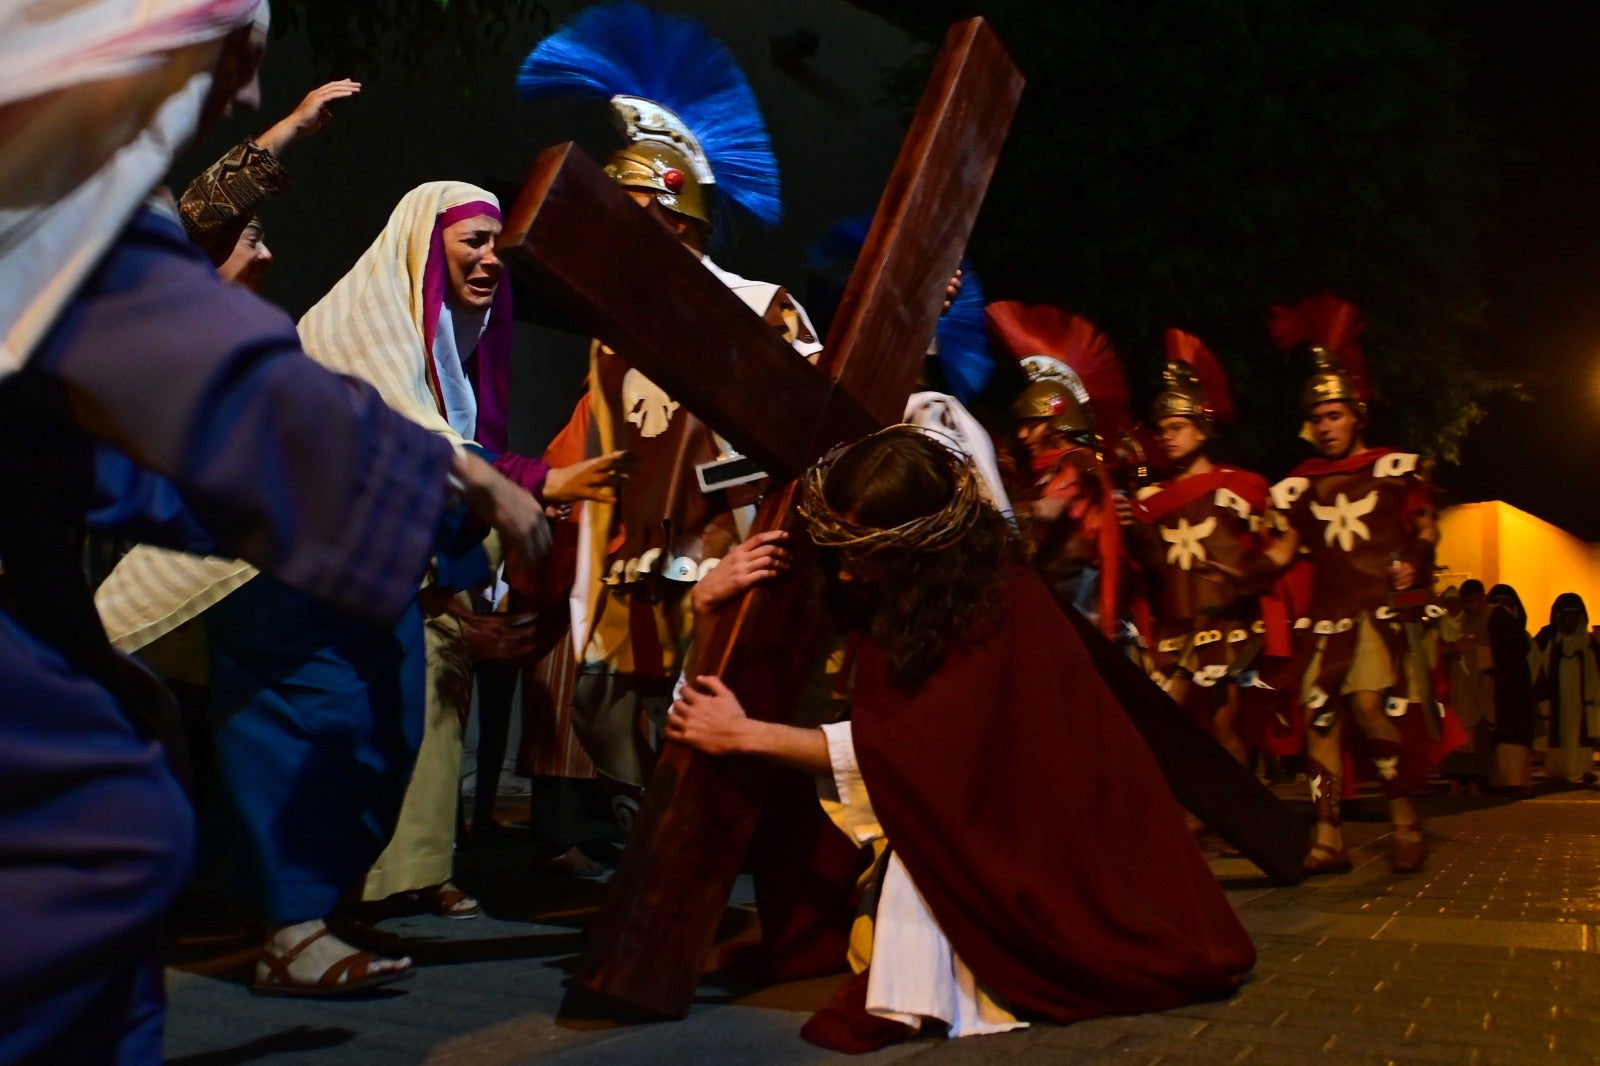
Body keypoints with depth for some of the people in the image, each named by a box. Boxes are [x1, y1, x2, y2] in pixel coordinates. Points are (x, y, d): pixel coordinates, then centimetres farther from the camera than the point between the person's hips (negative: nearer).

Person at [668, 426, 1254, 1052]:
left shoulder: (1000, 602, -28)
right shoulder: (876, 588, -10)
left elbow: (917, 751, -32)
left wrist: (744, 734, -31)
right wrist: (720, 594, -19)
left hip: (1041, 823, -7)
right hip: (962, 808, 7)